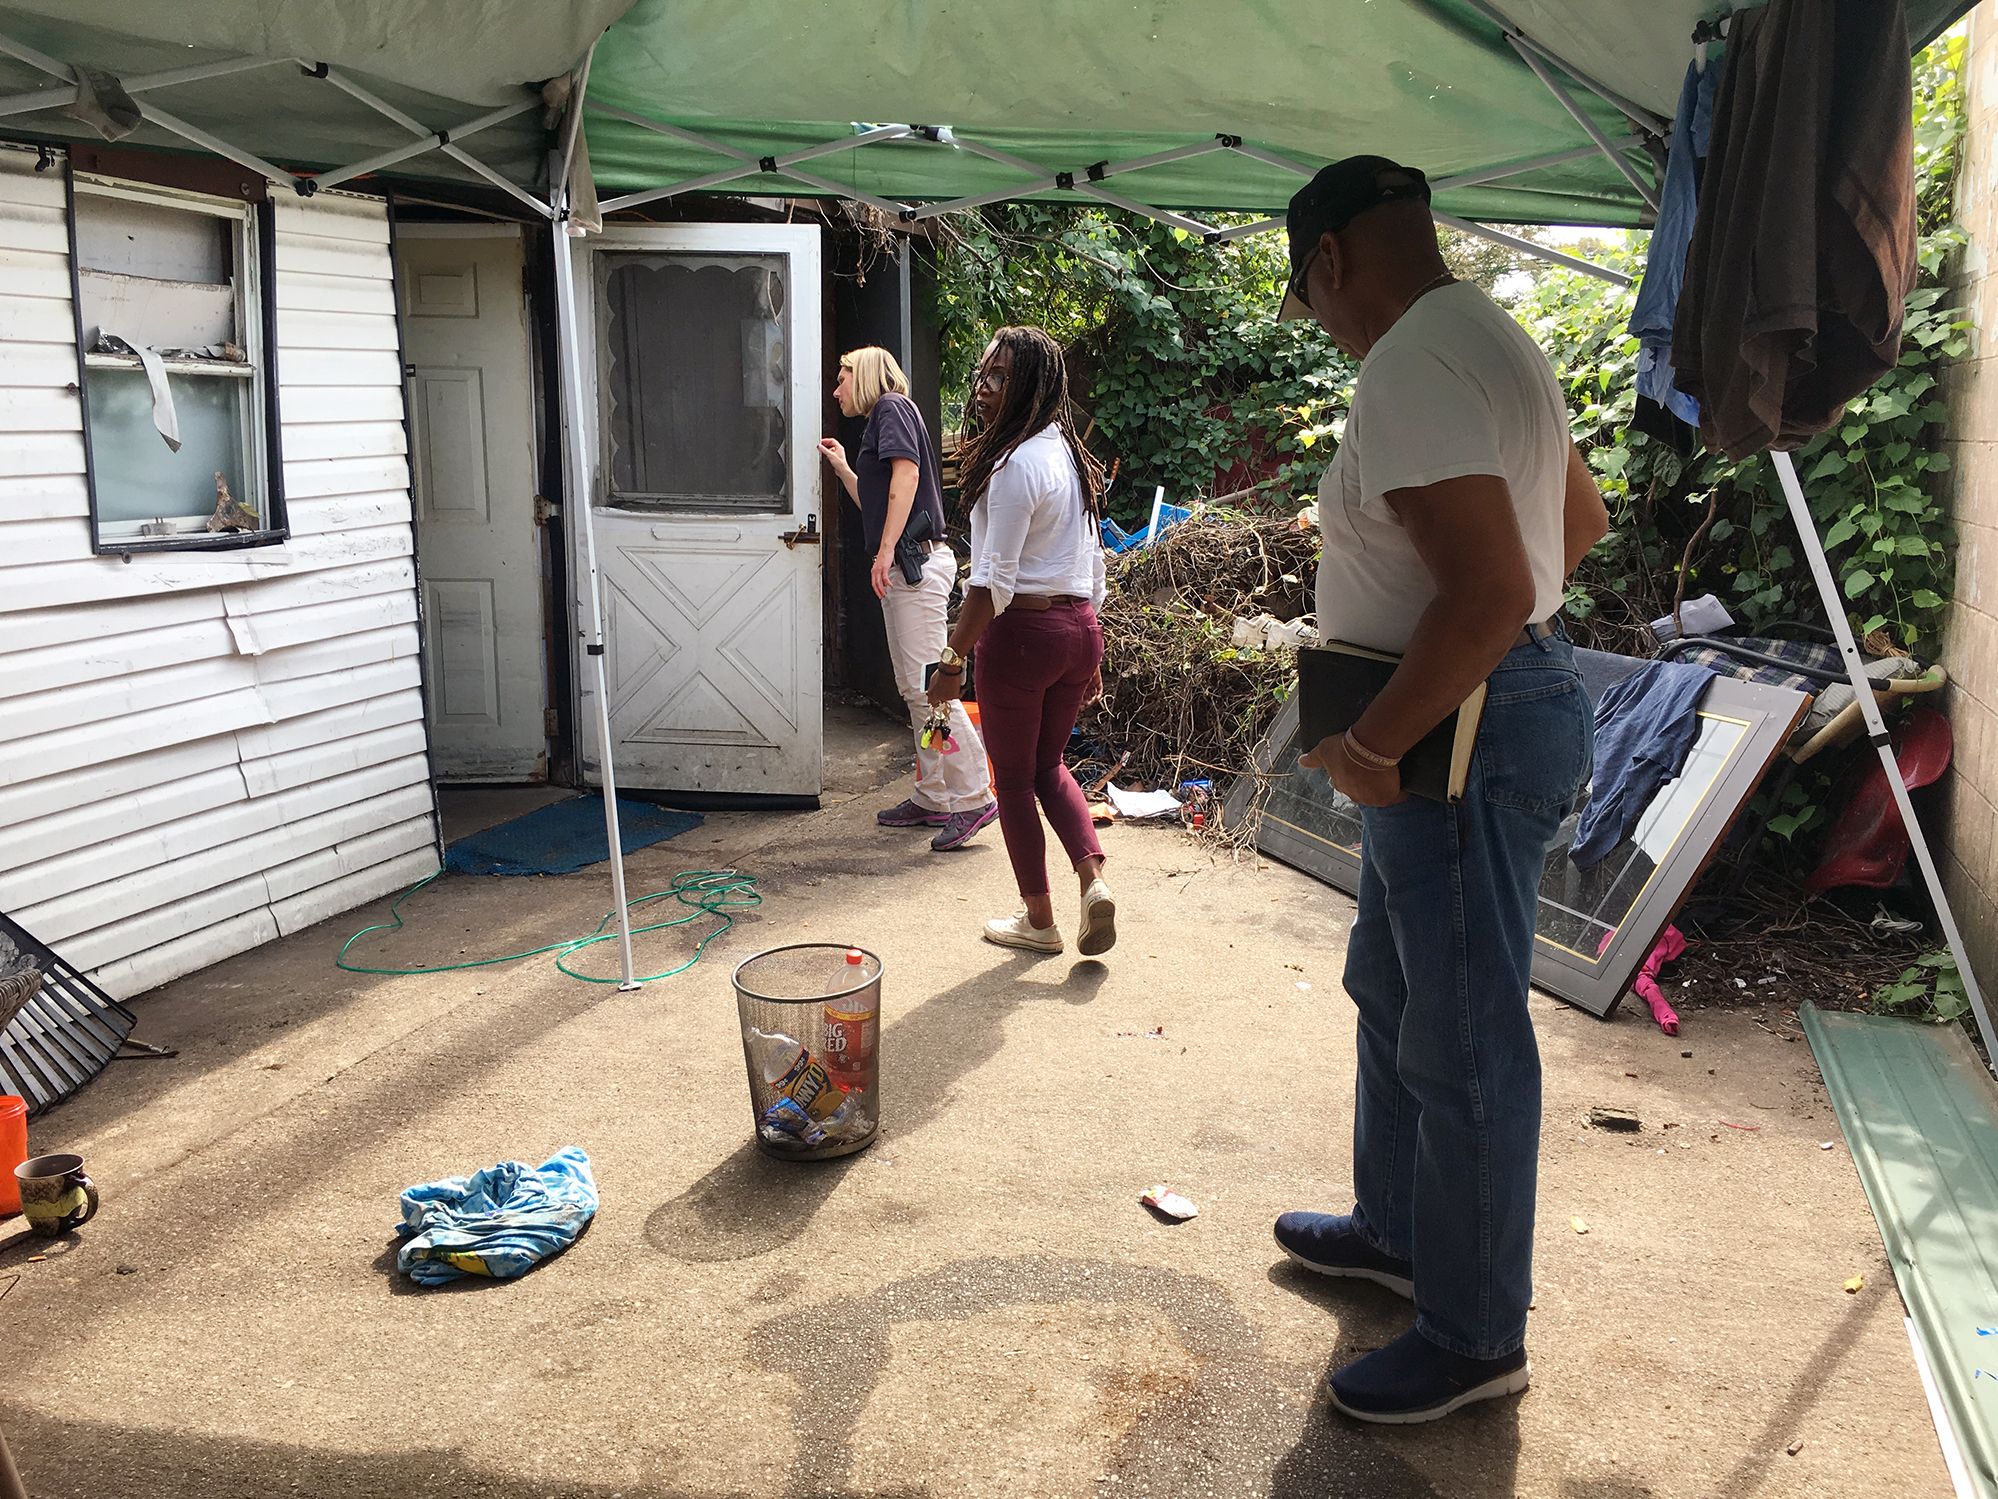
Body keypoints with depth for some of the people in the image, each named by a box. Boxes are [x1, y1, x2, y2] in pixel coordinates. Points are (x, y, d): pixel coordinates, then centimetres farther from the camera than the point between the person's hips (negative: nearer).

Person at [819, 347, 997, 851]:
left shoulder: (892, 405, -2)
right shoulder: (878, 423, 27)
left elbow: (907, 475, -17)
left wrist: (886, 550, -22)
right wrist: (843, 468, 29)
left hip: (917, 562, -10)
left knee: (927, 685, -13)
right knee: (912, 689, 10)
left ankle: (974, 796, -11)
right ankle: (931, 798, 15)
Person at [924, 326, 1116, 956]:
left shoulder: (1016, 462, -17)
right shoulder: (1069, 454, 10)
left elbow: (993, 581, -20)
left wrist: (952, 659, -15)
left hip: (1021, 632, -8)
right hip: (1080, 629, 8)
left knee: (1013, 777, 8)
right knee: (1048, 764, 23)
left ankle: (1038, 921, 19)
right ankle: (1093, 878, 5)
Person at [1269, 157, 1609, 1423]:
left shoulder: (1412, 371, -21)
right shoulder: (1491, 338, 14)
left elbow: (1489, 594, -30)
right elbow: (1583, 518, 24)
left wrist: (1369, 745, -22)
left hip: (1468, 732, -11)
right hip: (1497, 703, 11)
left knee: (1461, 1042, 1)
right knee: (1392, 990, 22)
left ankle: (1477, 1338, 17)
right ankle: (1397, 1230, 40)